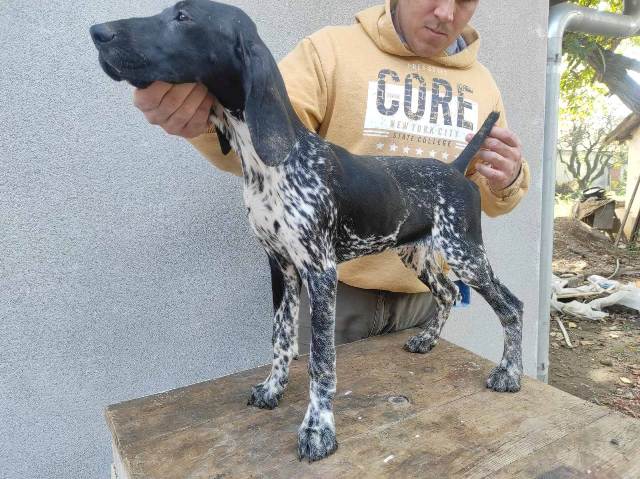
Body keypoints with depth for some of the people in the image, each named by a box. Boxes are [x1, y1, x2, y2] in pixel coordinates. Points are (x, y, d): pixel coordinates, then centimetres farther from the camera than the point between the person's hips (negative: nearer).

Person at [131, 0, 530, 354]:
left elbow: (491, 195, 14)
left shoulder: (482, 82, 9)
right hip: (333, 283, -4)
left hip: (425, 294, 5)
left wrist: (506, 181, -10)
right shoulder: (332, 49, -6)